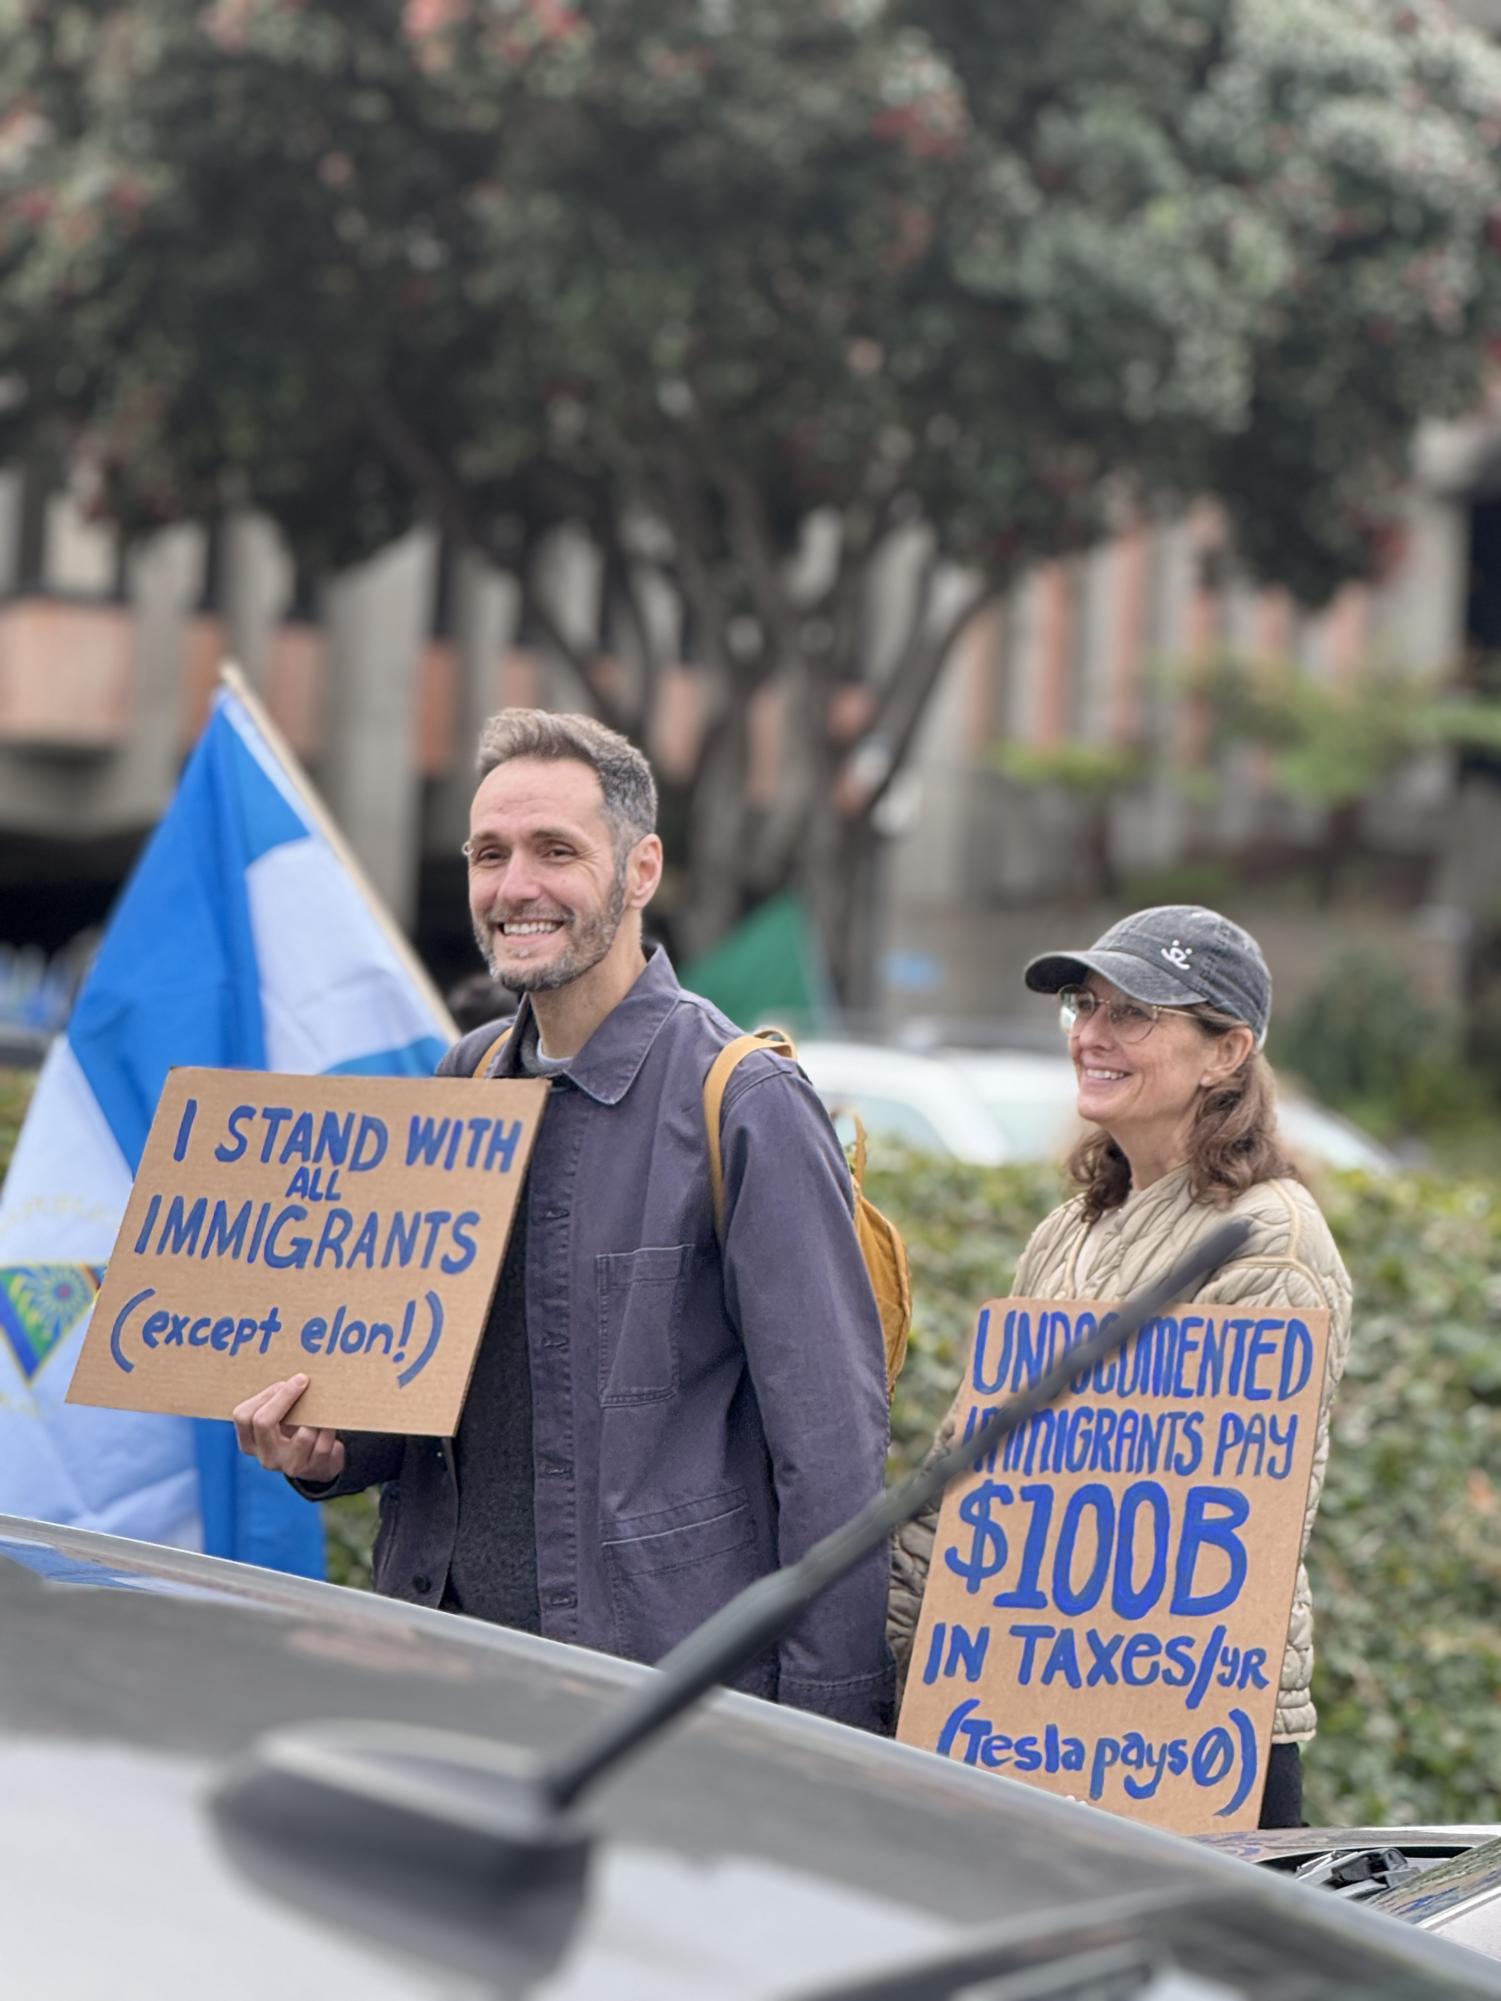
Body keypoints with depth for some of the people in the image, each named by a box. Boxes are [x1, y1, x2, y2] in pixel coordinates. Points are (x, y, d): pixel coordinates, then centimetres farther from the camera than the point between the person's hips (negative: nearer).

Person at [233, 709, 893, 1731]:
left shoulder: (748, 1105, -10)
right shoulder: (465, 1084, 11)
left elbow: (831, 1440, -12)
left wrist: (827, 1741, -14)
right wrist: (331, 1448, 1)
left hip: (673, 1687, -6)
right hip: (446, 1669, 6)